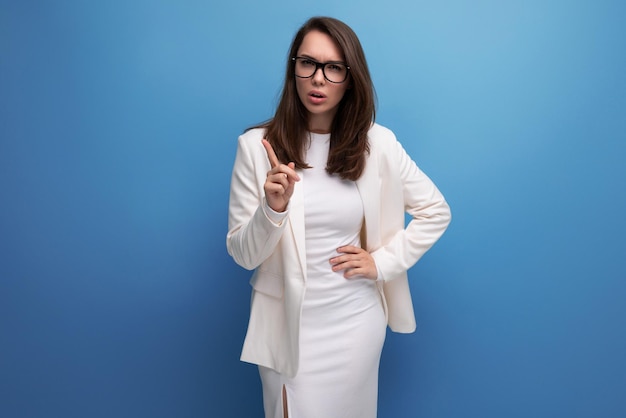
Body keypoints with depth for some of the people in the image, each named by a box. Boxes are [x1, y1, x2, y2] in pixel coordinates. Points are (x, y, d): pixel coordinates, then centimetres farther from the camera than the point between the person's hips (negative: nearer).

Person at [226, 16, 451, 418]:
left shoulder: (378, 143, -6)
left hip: (356, 320, 1)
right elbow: (243, 255, -8)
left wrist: (383, 262, -5)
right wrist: (273, 209, -27)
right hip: (286, 322, -1)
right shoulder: (257, 146, -10)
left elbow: (436, 211, 4)